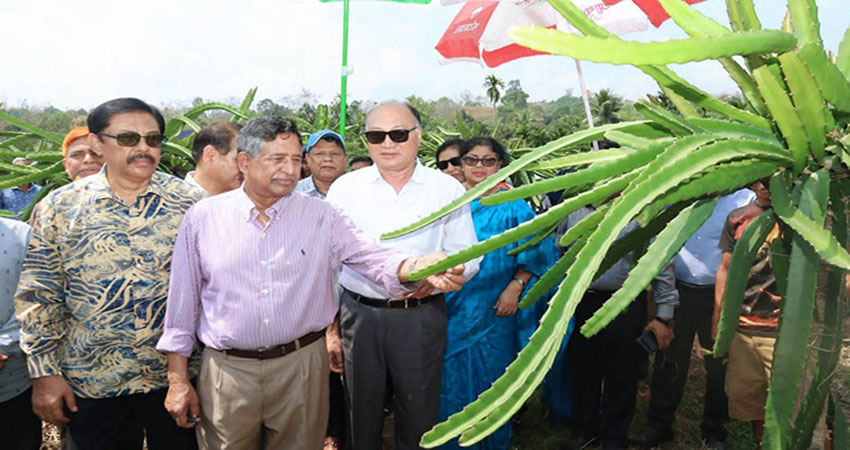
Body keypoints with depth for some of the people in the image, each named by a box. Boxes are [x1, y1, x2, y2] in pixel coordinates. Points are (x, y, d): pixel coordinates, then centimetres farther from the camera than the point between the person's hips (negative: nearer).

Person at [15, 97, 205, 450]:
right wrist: (44, 373, -1)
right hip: (92, 383, 0)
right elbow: (38, 297, 0)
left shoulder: (191, 202, -5)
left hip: (176, 376, 0)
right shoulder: (60, 207, -4)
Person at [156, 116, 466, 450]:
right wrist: (177, 380, 4)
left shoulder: (322, 216, -1)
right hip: (227, 370, 0)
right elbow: (183, 301, 4)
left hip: (302, 366, 1)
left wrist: (419, 267, -34)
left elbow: (373, 258, -11)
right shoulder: (203, 217, -1)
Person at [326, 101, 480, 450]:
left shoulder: (447, 189, 0)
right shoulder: (345, 188, 3)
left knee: (419, 419, 13)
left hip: (422, 316, -1)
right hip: (359, 313, 1)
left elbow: (467, 259, 2)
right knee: (361, 417, 16)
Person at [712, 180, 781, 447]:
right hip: (742, 328, 5)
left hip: (783, 331, -4)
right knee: (744, 396, 14)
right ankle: (761, 444, 32)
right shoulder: (738, 218, 11)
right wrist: (718, 318, 12)